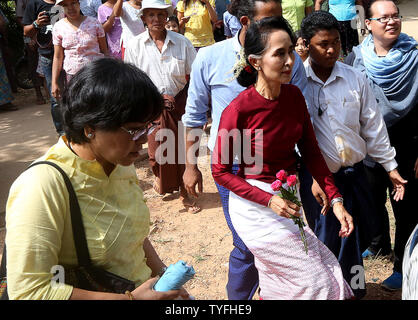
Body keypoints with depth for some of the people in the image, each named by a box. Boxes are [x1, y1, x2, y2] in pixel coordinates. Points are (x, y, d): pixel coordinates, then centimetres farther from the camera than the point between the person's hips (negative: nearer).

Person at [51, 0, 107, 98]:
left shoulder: (94, 23, 0)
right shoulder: (58, 27, 3)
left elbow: (104, 51, 4)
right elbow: (58, 57, 6)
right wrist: (54, 83, 3)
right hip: (72, 75, 1)